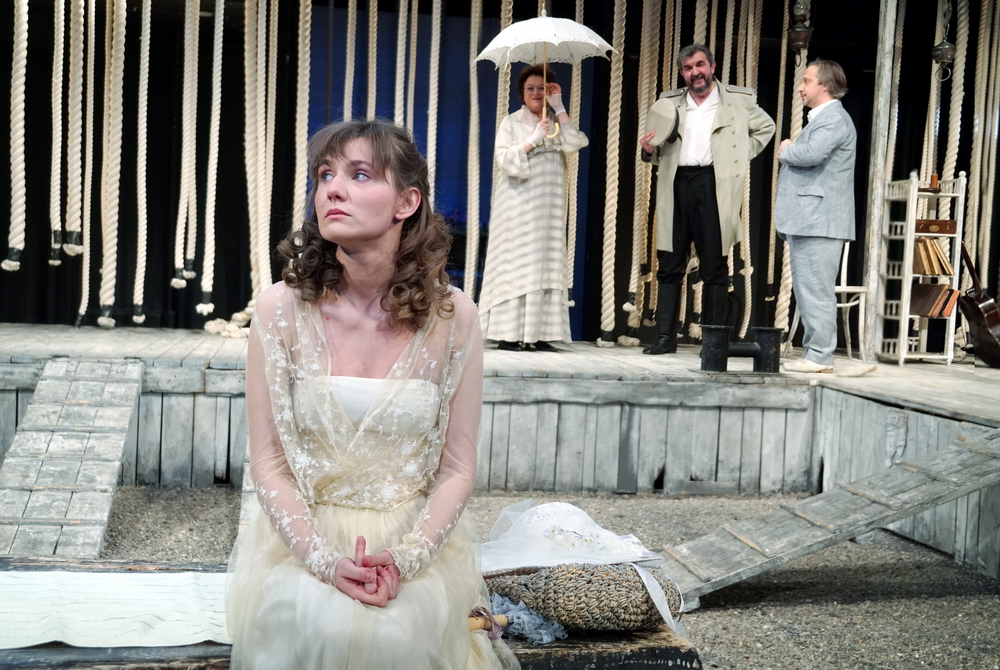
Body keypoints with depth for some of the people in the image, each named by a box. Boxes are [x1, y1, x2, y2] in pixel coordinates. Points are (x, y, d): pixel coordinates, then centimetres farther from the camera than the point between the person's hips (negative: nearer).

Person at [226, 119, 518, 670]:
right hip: (304, 534, 0)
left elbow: (457, 469, -4)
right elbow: (267, 463, -5)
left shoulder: (452, 317, -8)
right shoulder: (282, 309, -8)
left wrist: (406, 558, -18)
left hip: (415, 538, 0)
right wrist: (325, 560, -18)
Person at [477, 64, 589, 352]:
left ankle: (538, 333, -2)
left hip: (549, 207, 4)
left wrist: (559, 108, -3)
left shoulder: (556, 125, 17)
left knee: (547, 264, -2)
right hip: (519, 204, -4)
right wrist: (533, 140, -11)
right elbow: (504, 158, -5)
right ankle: (509, 333, -8)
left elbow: (576, 143, -3)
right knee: (514, 263, -8)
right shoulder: (511, 123, 8)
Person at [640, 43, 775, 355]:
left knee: (714, 267, -1)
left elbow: (766, 127, 21)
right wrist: (649, 149, -2)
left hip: (714, 186, -3)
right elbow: (656, 154, 22)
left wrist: (741, 156, 8)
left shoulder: (739, 101, 7)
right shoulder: (668, 104, 15)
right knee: (669, 265, 2)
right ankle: (666, 337, 7)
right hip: (676, 186, 3)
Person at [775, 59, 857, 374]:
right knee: (806, 290, 12)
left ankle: (820, 357, -6)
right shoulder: (820, 118, 23)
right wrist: (788, 152, 6)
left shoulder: (834, 118, -10)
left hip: (819, 222, -11)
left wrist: (786, 150, -7)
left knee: (816, 290, -9)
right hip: (804, 221, 11)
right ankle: (814, 352, 17)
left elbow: (811, 154, -27)